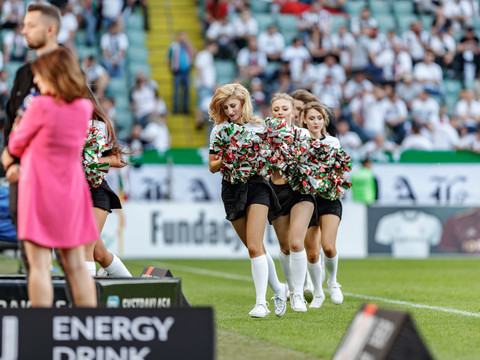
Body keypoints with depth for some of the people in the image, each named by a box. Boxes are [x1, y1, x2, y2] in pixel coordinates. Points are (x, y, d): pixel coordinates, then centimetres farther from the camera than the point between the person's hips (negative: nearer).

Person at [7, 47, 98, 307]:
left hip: (40, 189, -5)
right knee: (76, 265, 9)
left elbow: (15, 146, -2)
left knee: (39, 265, -4)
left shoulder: (41, 106, -14)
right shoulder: (84, 107, 2)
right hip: (71, 190, 5)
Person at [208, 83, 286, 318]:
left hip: (256, 186, -3)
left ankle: (261, 303, -16)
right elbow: (212, 166, 7)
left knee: (254, 246, -15)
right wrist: (223, 161, -13)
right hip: (232, 189, 3)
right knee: (256, 248, 10)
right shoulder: (218, 131, 7)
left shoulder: (258, 128, 4)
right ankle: (278, 289, 30)